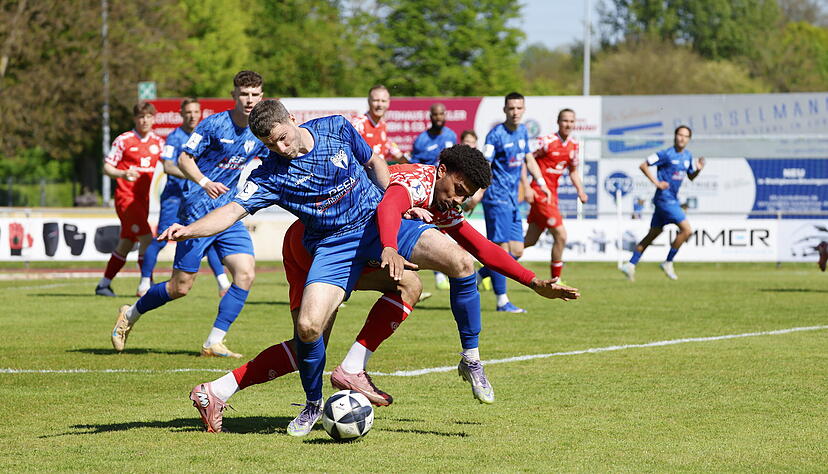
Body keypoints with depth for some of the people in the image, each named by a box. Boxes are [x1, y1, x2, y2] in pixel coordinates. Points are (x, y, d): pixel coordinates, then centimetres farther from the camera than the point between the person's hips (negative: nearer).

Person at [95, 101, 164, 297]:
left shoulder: (158, 142, 9)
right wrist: (123, 174, -24)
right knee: (147, 238, -18)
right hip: (126, 197, -6)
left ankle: (104, 284, 22)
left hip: (143, 199, 6)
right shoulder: (124, 140, -6)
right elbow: (107, 167, -5)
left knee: (126, 244, 11)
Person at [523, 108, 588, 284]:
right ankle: (555, 280, 2)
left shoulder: (573, 145, 8)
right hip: (540, 192, -8)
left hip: (552, 193, 8)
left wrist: (580, 190, 7)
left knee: (530, 240, 11)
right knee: (561, 235, -11)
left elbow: (573, 171, 21)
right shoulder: (546, 141, -14)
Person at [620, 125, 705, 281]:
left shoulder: (688, 156, 10)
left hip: (673, 200, 9)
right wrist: (657, 182, -18)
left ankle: (630, 265, 17)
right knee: (686, 230, -13)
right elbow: (643, 166, -11)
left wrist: (698, 169, -1)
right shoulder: (667, 154, -13)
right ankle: (668, 263, 0)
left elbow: (691, 176, 21)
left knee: (654, 233, 12)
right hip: (665, 198, -9)